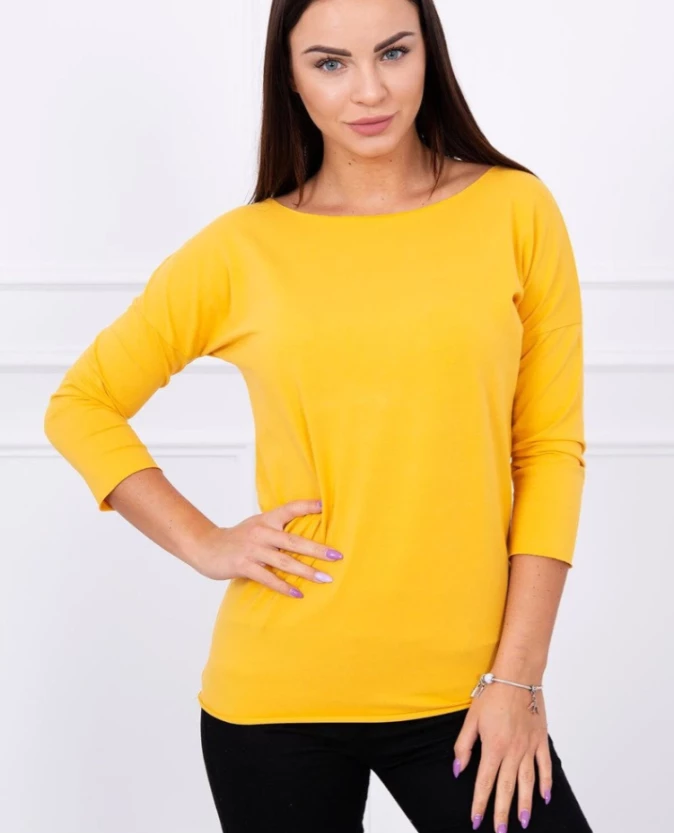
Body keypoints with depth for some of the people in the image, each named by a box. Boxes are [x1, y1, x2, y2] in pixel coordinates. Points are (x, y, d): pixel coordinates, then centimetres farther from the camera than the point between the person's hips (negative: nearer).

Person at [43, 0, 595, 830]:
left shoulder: (515, 209, -1)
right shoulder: (240, 251, 0)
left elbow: (550, 447, -1)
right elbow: (79, 406, 9)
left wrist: (519, 676, -5)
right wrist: (205, 544, -3)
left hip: (461, 695, 0)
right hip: (277, 699, 0)